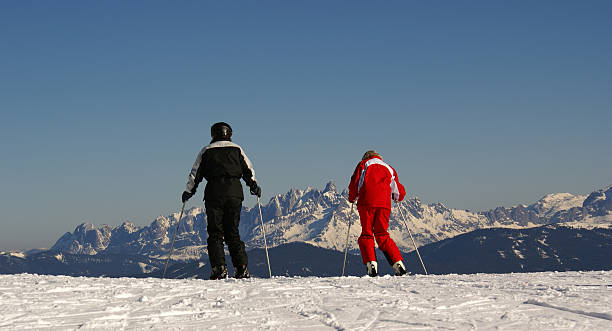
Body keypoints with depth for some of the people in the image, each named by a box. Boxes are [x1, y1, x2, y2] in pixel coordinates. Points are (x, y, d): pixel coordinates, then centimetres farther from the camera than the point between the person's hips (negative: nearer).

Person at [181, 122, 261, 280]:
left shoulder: (206, 151, 10)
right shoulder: (237, 149, 14)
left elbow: (195, 173, 9)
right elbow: (249, 170, 11)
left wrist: (188, 192, 19)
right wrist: (254, 187, 23)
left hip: (214, 193, -2)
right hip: (235, 193, 2)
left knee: (215, 233, 2)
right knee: (233, 232, 8)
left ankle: (219, 268, -10)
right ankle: (241, 268, -3)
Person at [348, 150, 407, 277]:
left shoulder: (363, 164, 18)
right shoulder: (389, 169, 27)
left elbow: (354, 184, 6)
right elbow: (400, 193, 26)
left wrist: (352, 199, 23)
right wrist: (396, 197, 48)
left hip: (366, 203, -3)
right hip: (384, 204, 3)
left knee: (366, 234, 2)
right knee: (382, 236, 9)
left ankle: (371, 264, -16)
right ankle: (398, 263, -4)